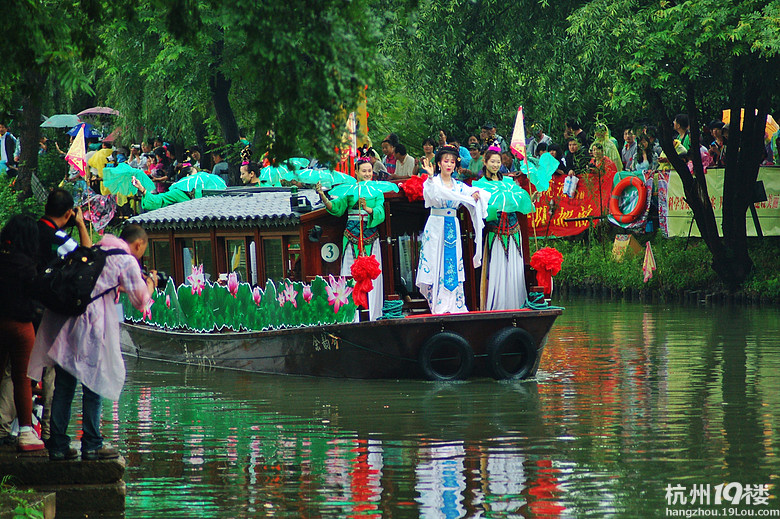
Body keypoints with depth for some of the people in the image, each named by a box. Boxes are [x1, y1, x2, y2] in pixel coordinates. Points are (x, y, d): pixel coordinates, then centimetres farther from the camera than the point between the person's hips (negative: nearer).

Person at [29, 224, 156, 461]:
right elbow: (141, 300, 7)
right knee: (94, 384, 3)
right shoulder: (127, 261, 2)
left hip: (62, 321, 7)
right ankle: (91, 445, 5)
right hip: (91, 325, -7)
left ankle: (58, 445, 11)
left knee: (64, 385, 10)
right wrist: (150, 282, 25)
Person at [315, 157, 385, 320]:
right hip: (352, 237, 0)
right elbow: (336, 207, -4)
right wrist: (323, 197, -20)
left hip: (371, 237, 0)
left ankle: (373, 313, 3)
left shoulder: (377, 192, 7)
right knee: (351, 275, -3)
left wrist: (367, 208, -25)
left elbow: (380, 214, -6)